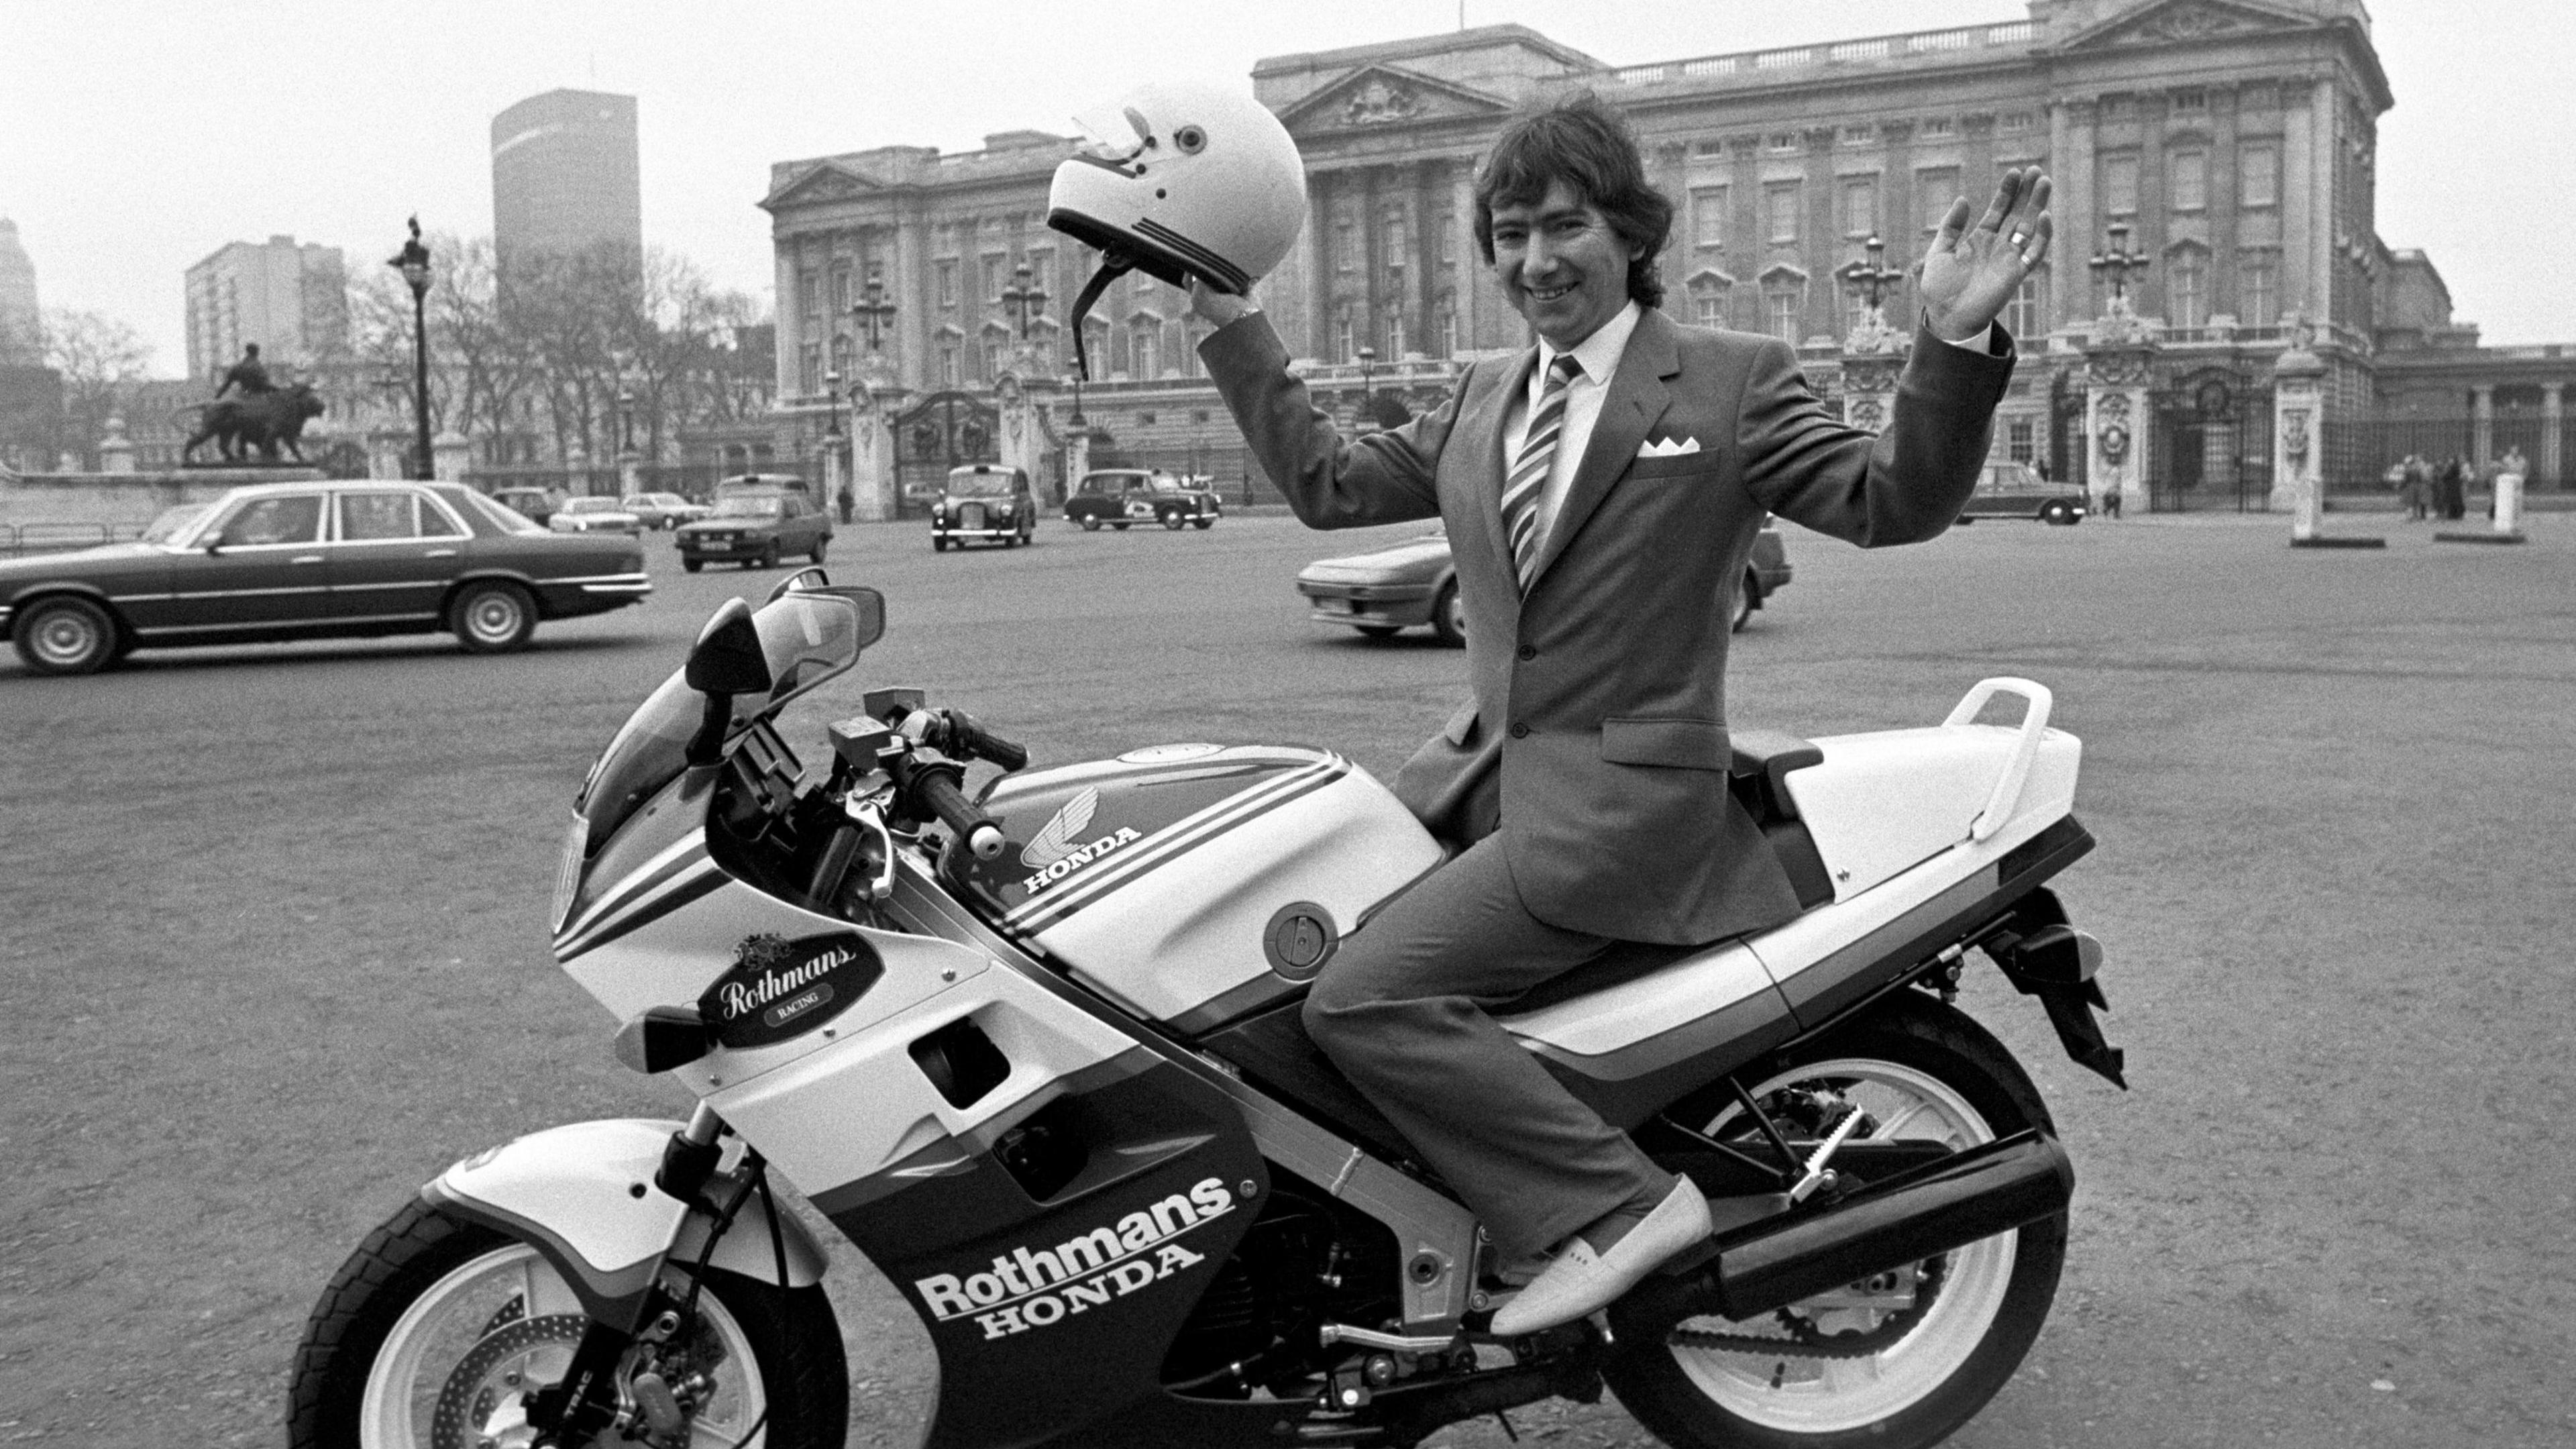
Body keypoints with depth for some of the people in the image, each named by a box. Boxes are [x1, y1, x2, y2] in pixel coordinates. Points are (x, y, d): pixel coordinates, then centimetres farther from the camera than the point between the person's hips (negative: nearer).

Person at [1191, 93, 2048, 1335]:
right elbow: (1327, 483, 19)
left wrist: (1952, 342, -26)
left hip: (1622, 796, -7)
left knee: (1360, 1000, -20)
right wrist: (1229, 324, 18)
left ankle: (1622, 1202, -9)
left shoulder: (1732, 381, -2)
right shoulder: (1478, 401, 15)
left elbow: (1892, 503, -10)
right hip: (1479, 765, 8)